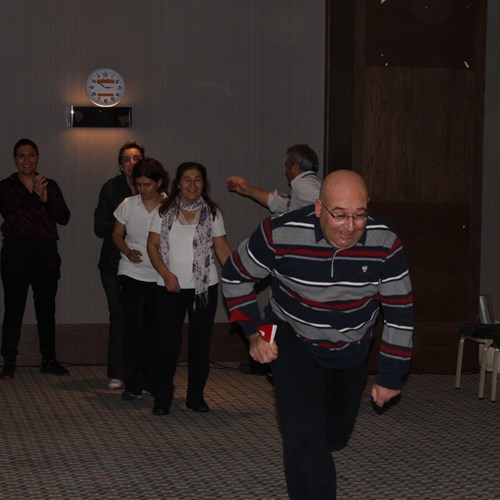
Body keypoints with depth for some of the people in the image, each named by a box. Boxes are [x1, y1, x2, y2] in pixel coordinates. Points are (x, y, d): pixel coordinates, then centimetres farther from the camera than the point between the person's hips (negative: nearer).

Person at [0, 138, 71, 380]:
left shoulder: (50, 185, 10)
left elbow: (64, 217, 0)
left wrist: (45, 200, -14)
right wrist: (34, 195, -22)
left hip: (46, 252, 3)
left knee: (47, 307, 9)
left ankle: (49, 360, 18)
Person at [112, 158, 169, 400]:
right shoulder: (128, 205, 0)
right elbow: (117, 235, 9)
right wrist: (128, 251, -11)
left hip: (159, 276, 0)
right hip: (132, 273, 0)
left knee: (154, 330, 7)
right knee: (133, 328, -5)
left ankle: (150, 380, 20)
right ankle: (132, 384, 0)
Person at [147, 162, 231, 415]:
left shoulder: (212, 213, 5)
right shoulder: (164, 211, 2)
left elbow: (222, 248, 3)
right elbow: (152, 245, 0)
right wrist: (166, 273, -14)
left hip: (205, 285, 1)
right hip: (172, 287, -1)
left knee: (201, 341, 6)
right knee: (169, 340, -1)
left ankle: (196, 396, 18)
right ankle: (162, 397, 10)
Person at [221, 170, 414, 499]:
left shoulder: (385, 242, -25)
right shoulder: (281, 234, -30)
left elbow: (400, 311, -14)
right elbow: (235, 277, -11)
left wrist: (391, 376, -9)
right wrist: (254, 332, -17)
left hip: (354, 348, 3)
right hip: (295, 344, -3)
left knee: (337, 434, 24)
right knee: (305, 438, -19)